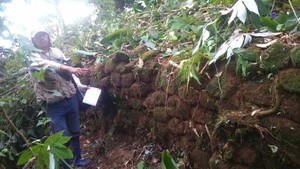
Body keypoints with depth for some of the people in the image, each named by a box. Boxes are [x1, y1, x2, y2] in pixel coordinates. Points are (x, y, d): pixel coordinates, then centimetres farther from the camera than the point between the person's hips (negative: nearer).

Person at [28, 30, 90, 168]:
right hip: (54, 104, -5)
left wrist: (80, 85, 10)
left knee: (75, 131, 18)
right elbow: (46, 65, -30)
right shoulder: (32, 56, -8)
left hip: (71, 98, 5)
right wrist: (70, 68, -44)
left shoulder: (57, 51, 9)